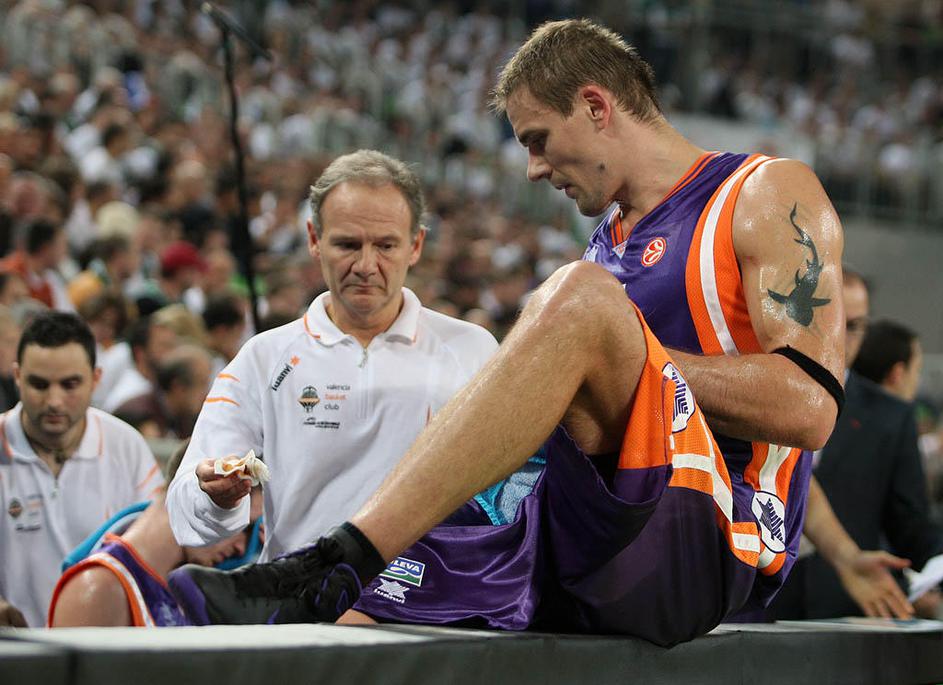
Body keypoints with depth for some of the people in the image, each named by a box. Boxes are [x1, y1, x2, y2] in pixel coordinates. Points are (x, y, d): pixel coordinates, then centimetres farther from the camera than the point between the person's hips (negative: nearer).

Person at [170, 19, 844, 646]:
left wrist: (626, 352, -9)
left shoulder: (771, 193, 3)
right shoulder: (612, 238, 26)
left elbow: (808, 407, -12)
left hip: (713, 539, -8)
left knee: (580, 295, -30)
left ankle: (332, 567, -36)